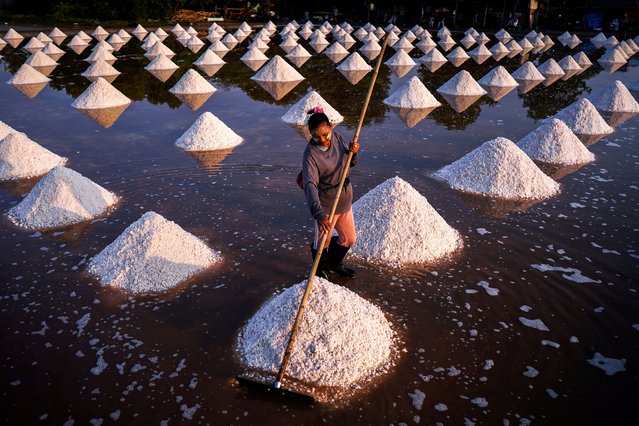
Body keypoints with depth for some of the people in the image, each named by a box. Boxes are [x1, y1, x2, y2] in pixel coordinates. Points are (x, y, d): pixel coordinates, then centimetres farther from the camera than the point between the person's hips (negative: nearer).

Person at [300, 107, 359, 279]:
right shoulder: (310, 153, -24)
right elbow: (310, 184, -34)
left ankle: (334, 264, 49)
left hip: (344, 199, 7)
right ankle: (321, 272, 40)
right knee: (322, 243, 11)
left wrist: (353, 152, -14)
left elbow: (350, 163, 10)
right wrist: (319, 213, -45)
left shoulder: (337, 137, -5)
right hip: (326, 204, -7)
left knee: (349, 239, 22)